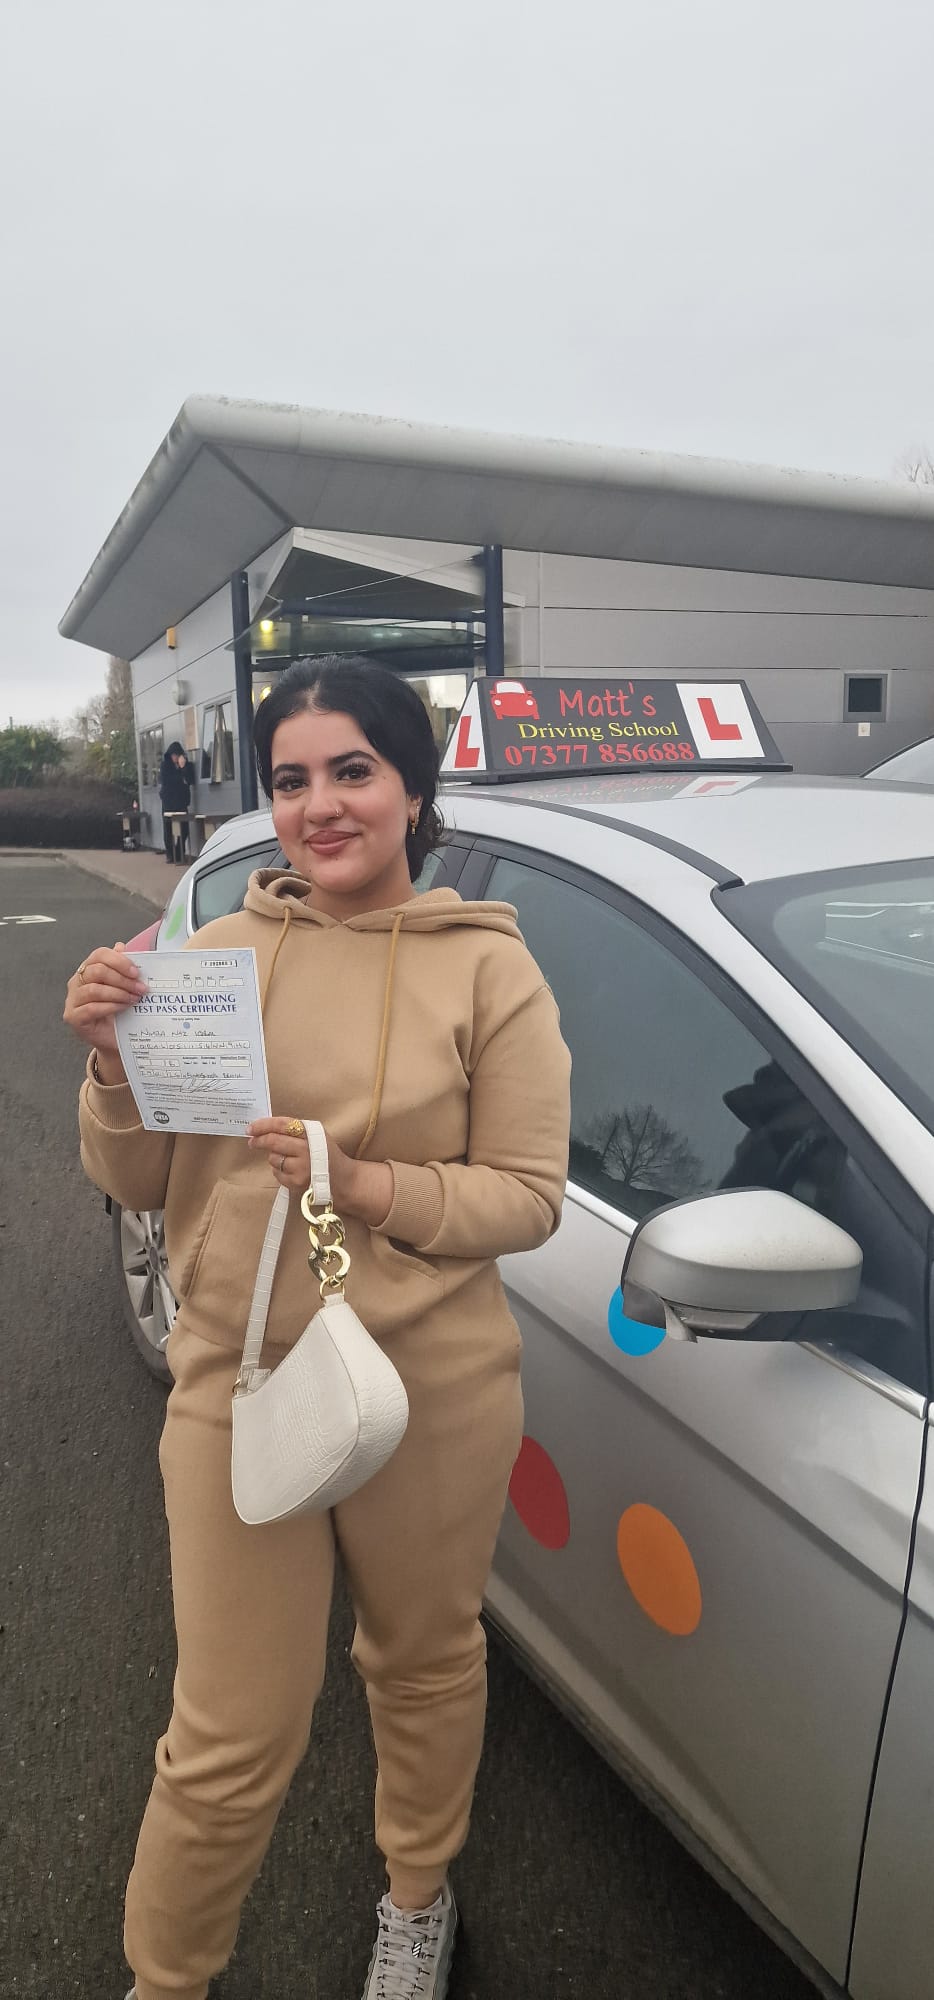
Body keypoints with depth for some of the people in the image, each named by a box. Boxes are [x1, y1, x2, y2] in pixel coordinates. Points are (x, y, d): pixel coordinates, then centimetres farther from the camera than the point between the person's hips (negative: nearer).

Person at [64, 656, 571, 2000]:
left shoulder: (488, 966, -7)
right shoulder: (217, 956, 0)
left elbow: (529, 1198, -9)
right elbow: (136, 1185, 3)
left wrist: (366, 1186, -23)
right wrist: (115, 1065, -16)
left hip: (434, 1392, 0)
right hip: (236, 1387, 1)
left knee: (426, 1663, 23)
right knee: (231, 1740, 11)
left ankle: (418, 1892, 55)